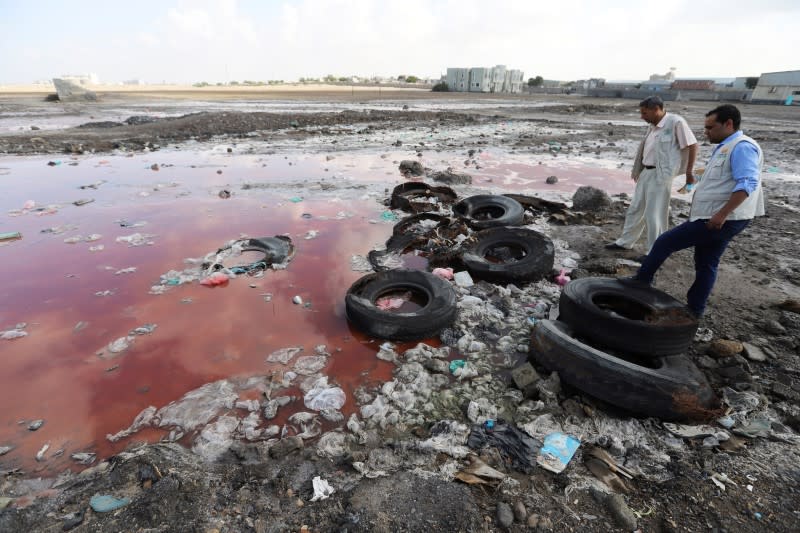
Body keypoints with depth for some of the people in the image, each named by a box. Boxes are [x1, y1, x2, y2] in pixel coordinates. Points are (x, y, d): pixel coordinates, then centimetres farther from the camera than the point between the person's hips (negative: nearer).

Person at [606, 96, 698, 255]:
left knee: (654, 214, -3)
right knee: (635, 209, 15)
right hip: (646, 172, 8)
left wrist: (689, 172, -10)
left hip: (661, 175, -8)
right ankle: (625, 242, 28)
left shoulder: (676, 122, -13)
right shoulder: (652, 126, 10)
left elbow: (692, 145, -11)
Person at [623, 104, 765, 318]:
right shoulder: (725, 147, 18)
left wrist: (722, 214, -30)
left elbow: (747, 184, -25)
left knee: (665, 242, -7)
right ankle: (695, 309, 22)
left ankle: (642, 281, 5)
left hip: (722, 221, -10)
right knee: (706, 264, 13)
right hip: (713, 219, 10)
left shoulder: (742, 147, -14)